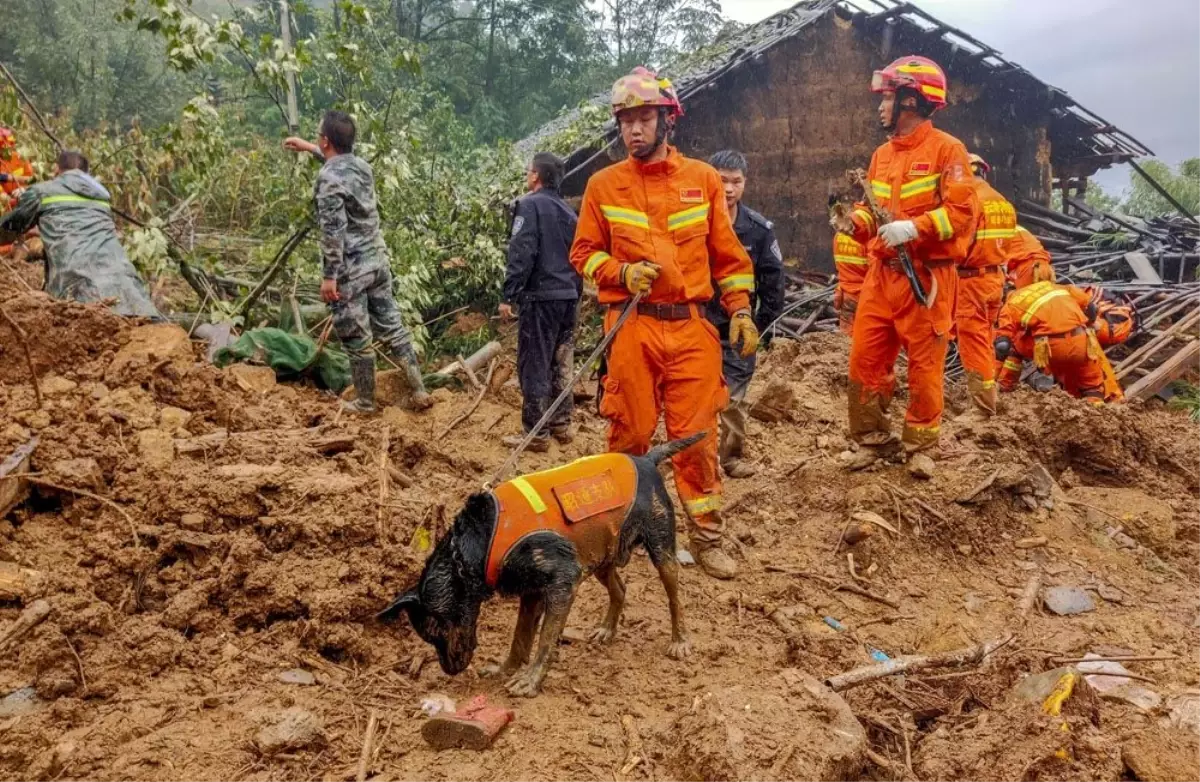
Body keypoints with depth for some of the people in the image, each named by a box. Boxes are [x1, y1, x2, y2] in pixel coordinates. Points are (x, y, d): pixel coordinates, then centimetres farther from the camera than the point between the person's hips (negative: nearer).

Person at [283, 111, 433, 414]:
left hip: (350, 269, -8)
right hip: (378, 260, 8)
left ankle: (365, 403, 17)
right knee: (391, 327, 13)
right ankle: (419, 392, 15)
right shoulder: (362, 165, 7)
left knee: (356, 339, 5)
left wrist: (329, 275, -17)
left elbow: (333, 231, -22)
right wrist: (309, 148, 42)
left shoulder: (328, 178, -18)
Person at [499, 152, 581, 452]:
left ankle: (536, 434, 1)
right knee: (562, 365, 14)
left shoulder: (529, 205, -8)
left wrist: (508, 296, -14)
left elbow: (521, 255, -17)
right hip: (569, 298, 8)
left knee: (534, 366, -2)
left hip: (540, 297, -7)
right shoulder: (569, 212, 15)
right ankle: (561, 424, 21)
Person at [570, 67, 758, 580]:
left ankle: (706, 536, 13)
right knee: (630, 433, 4)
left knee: (696, 434, 1)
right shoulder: (603, 185, 5)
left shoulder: (703, 179, 8)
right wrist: (621, 273, -9)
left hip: (691, 326, 1)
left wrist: (740, 310, 3)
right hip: (631, 326, 0)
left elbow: (727, 253, 11)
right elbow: (583, 252, 10)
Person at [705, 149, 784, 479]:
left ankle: (733, 456, 21)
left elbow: (772, 279, 4)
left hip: (739, 329, 1)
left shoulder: (760, 228, -3)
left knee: (735, 397, 7)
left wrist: (765, 323, 2)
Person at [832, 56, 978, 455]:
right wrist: (854, 221, 0)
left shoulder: (946, 149, -6)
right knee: (864, 359, 5)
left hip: (926, 277, -7)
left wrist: (913, 228, -24)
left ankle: (920, 448, 13)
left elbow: (963, 211, -14)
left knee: (924, 365, 1)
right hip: (881, 274, 7)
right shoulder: (882, 154, 16)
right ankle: (871, 438, 18)